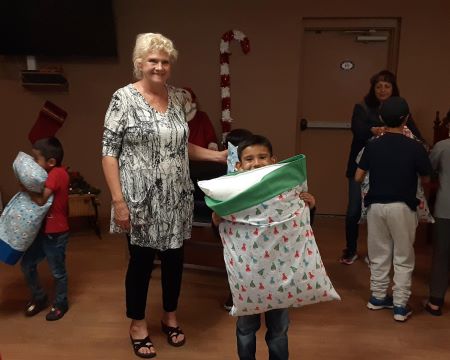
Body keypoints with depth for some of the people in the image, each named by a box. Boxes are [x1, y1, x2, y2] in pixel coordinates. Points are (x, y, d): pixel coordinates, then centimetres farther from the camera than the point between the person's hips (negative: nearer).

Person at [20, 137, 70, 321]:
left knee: (58, 271, 8)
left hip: (55, 234, -9)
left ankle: (60, 304, 28)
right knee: (27, 264, 17)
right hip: (43, 231, 9)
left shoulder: (57, 173, -22)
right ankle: (39, 298, 34)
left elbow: (40, 199, -27)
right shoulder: (53, 174, 8)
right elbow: (40, 197, 11)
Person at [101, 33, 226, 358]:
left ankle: (170, 316, 39)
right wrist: (118, 201, -16)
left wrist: (220, 155, 5)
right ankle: (138, 324, 33)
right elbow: (109, 152, -11)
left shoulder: (178, 97, 5)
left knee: (174, 257, 15)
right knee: (141, 260, 10)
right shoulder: (124, 98, -10)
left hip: (176, 198, 5)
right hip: (141, 200, -4)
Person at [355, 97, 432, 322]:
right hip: (402, 207, -3)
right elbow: (426, 179, 1)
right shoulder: (414, 147, -11)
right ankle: (400, 306, 13)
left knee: (379, 254, 15)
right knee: (403, 258, 9)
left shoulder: (372, 146, -4)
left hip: (376, 205, 3)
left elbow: (358, 177, 1)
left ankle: (378, 297, 27)